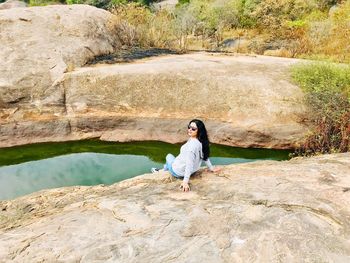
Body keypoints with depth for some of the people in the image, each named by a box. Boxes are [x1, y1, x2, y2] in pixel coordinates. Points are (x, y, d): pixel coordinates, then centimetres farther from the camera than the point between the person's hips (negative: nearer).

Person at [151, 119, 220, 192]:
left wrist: (185, 181, -34)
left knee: (169, 156, 22)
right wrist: (211, 168, 16)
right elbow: (205, 155, 3)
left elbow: (189, 164, -35)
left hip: (178, 172, -7)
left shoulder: (191, 145, -34)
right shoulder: (201, 141, -10)